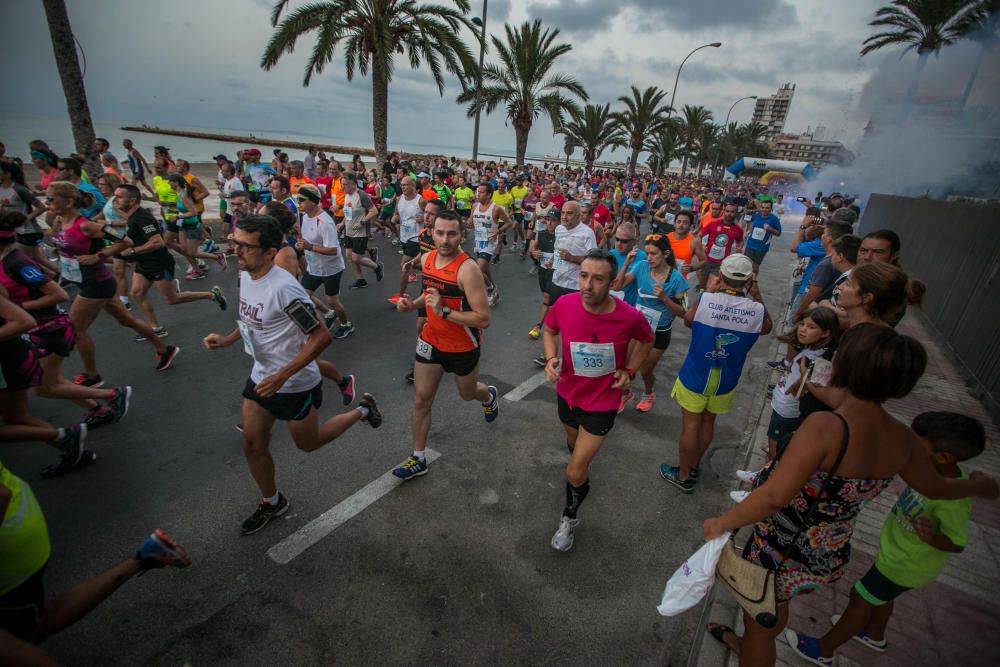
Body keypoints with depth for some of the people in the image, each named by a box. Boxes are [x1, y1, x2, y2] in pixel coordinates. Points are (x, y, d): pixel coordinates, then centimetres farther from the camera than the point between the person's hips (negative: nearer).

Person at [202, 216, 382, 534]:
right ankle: (271, 502, 37)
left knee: (307, 443, 13)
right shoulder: (245, 275, -2)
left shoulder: (283, 288, -30)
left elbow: (321, 336, -28)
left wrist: (282, 376, -27)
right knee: (252, 443, 14)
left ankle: (361, 411, 33)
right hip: (261, 376, 8)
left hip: (295, 384, -7)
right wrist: (228, 339, 1)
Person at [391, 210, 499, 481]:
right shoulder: (426, 259, -4)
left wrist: (444, 311, -34)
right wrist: (413, 304, -3)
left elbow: (483, 319, -29)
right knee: (421, 399, 7)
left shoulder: (468, 269, -27)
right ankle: (418, 459, 24)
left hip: (463, 346, -5)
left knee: (467, 394, 21)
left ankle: (489, 396, 59)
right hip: (431, 341, 5)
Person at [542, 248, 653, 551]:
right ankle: (584, 465, 68)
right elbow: (549, 329, 1)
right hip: (568, 392, 4)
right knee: (574, 443, 32)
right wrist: (550, 358, -16)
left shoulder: (630, 317, -26)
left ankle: (570, 517, 31)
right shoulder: (564, 304, -22)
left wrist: (629, 371, -10)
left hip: (602, 402, -3)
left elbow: (647, 340, -1)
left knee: (574, 473, 0)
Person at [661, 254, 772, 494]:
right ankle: (694, 465, 42)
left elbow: (688, 320, -1)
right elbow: (766, 328, 9)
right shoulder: (757, 310, -15)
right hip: (725, 381, 3)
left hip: (695, 377, -2)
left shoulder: (706, 299, -22)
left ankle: (684, 476, 28)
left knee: (690, 425, 12)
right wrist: (757, 296, 5)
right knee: (708, 423, 22)